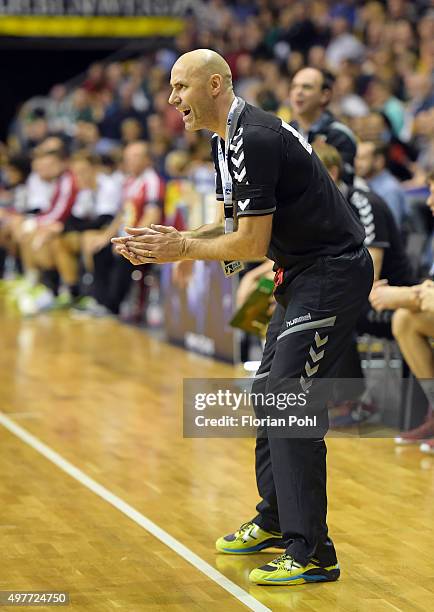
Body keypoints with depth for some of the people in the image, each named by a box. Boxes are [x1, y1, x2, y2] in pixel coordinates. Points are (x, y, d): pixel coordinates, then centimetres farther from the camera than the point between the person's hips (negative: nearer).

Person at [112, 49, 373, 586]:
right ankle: (274, 521, 29)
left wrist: (182, 249, -10)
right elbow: (231, 226, 15)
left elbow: (251, 243, -22)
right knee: (267, 393, 16)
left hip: (332, 273, -11)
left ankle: (311, 555, -9)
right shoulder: (226, 140, 11)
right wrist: (167, 241, 1)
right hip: (302, 273, 11)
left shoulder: (254, 140, -22)